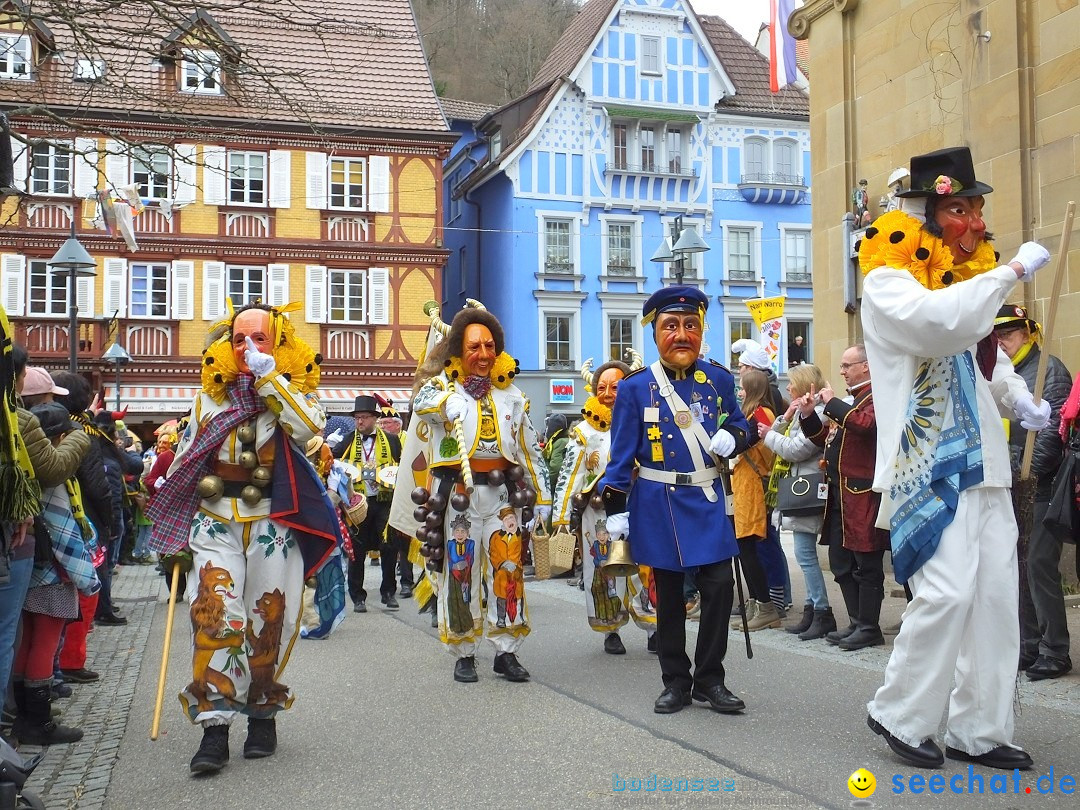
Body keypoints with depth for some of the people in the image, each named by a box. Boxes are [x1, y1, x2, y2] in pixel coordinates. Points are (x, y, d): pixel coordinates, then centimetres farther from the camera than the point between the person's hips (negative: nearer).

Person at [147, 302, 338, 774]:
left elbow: (309, 429, -22)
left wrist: (269, 377, -21)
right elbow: (184, 462, 14)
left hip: (274, 523, -1)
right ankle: (214, 726, -7)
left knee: (268, 621, 5)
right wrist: (172, 534, 12)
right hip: (215, 521, 2)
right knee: (213, 615, -11)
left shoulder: (293, 391, 2)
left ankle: (262, 715, 22)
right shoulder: (211, 395, 9)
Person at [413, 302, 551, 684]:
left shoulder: (511, 394, 11)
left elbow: (530, 449, 16)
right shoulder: (442, 386, 0)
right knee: (459, 573, 3)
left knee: (509, 571, 2)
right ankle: (464, 654, 16)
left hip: (502, 492, 3)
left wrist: (542, 496, 13)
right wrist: (457, 382, -18)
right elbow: (423, 404, -27)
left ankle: (506, 651, 13)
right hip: (458, 495, -3)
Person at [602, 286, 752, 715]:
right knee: (669, 593, 8)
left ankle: (709, 680, 13)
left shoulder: (719, 379, 4)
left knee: (719, 585, -4)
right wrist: (615, 510, -6)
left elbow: (738, 425, 16)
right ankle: (675, 682, 20)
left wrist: (731, 438, -8)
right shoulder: (635, 387, -4)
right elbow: (621, 454, -3)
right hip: (659, 503, -2)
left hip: (709, 499, 2)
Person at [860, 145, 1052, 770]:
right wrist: (1013, 271, -19)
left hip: (983, 462, 8)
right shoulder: (888, 281, -6)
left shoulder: (968, 279, 18)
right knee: (948, 591, -15)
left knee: (996, 596, 6)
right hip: (929, 463, -8)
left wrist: (1021, 400, 10)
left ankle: (981, 730, 16)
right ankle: (900, 715, 4)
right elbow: (936, 321, -28)